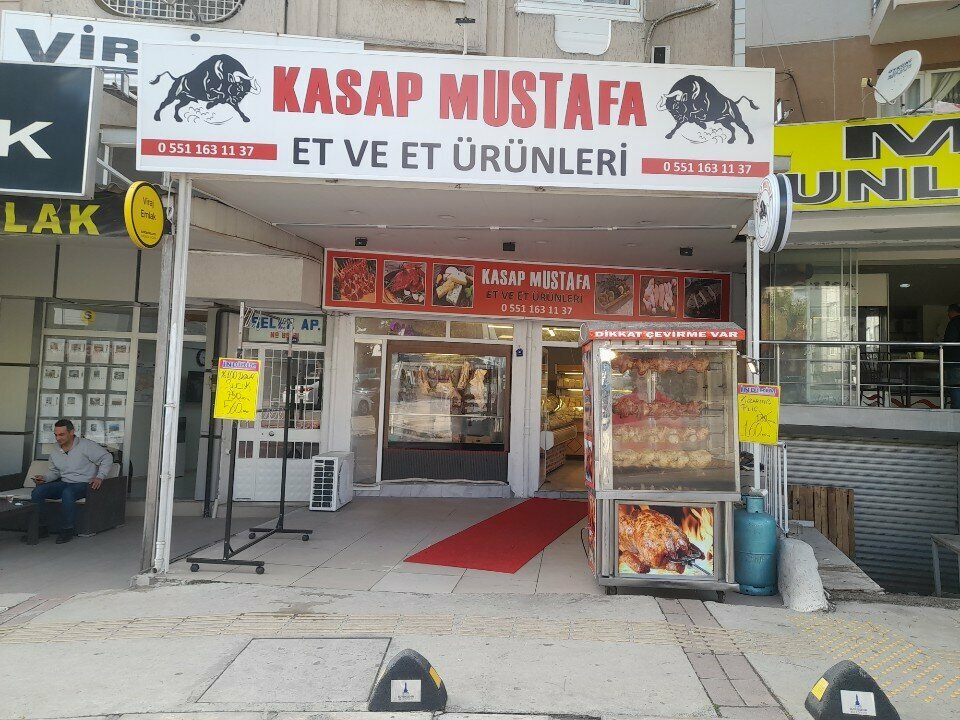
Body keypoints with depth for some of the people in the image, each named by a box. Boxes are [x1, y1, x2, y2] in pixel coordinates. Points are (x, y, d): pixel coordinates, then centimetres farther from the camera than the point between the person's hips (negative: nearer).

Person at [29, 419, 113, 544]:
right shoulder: (55, 453, 10)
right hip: (64, 483, 6)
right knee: (37, 492, -15)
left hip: (83, 484, -6)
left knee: (67, 493, -38)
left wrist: (100, 477, -17)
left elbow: (107, 458, -8)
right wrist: (44, 477, 1)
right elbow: (54, 471, 23)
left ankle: (67, 531, -25)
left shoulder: (86, 445, -9)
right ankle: (39, 528, -7)